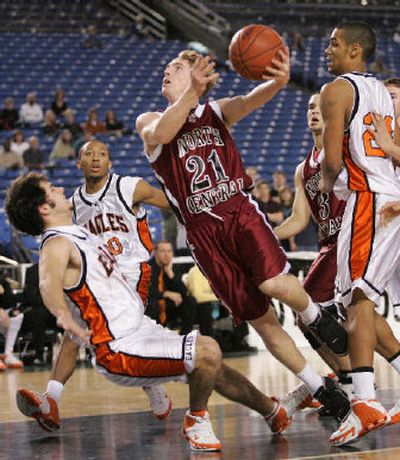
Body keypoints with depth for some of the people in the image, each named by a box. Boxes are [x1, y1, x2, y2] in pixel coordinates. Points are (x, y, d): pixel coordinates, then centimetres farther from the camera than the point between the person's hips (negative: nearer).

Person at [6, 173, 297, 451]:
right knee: (207, 352, -23)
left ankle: (274, 412, 36)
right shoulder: (56, 246, -18)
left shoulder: (78, 233, 13)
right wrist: (63, 316, -59)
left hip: (141, 328, 10)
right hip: (119, 350, -10)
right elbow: (49, 282, -40)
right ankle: (196, 421, -1)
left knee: (214, 369, 18)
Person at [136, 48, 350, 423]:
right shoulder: (149, 121, 8)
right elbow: (161, 134, -18)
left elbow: (251, 99, -13)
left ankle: (316, 318, 5)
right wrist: (192, 92, -32)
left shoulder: (216, 111, 9)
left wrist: (278, 81, -37)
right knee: (261, 320, 1)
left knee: (275, 283, -28)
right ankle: (319, 388, 16)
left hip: (241, 212, 0)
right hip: (203, 231, 1)